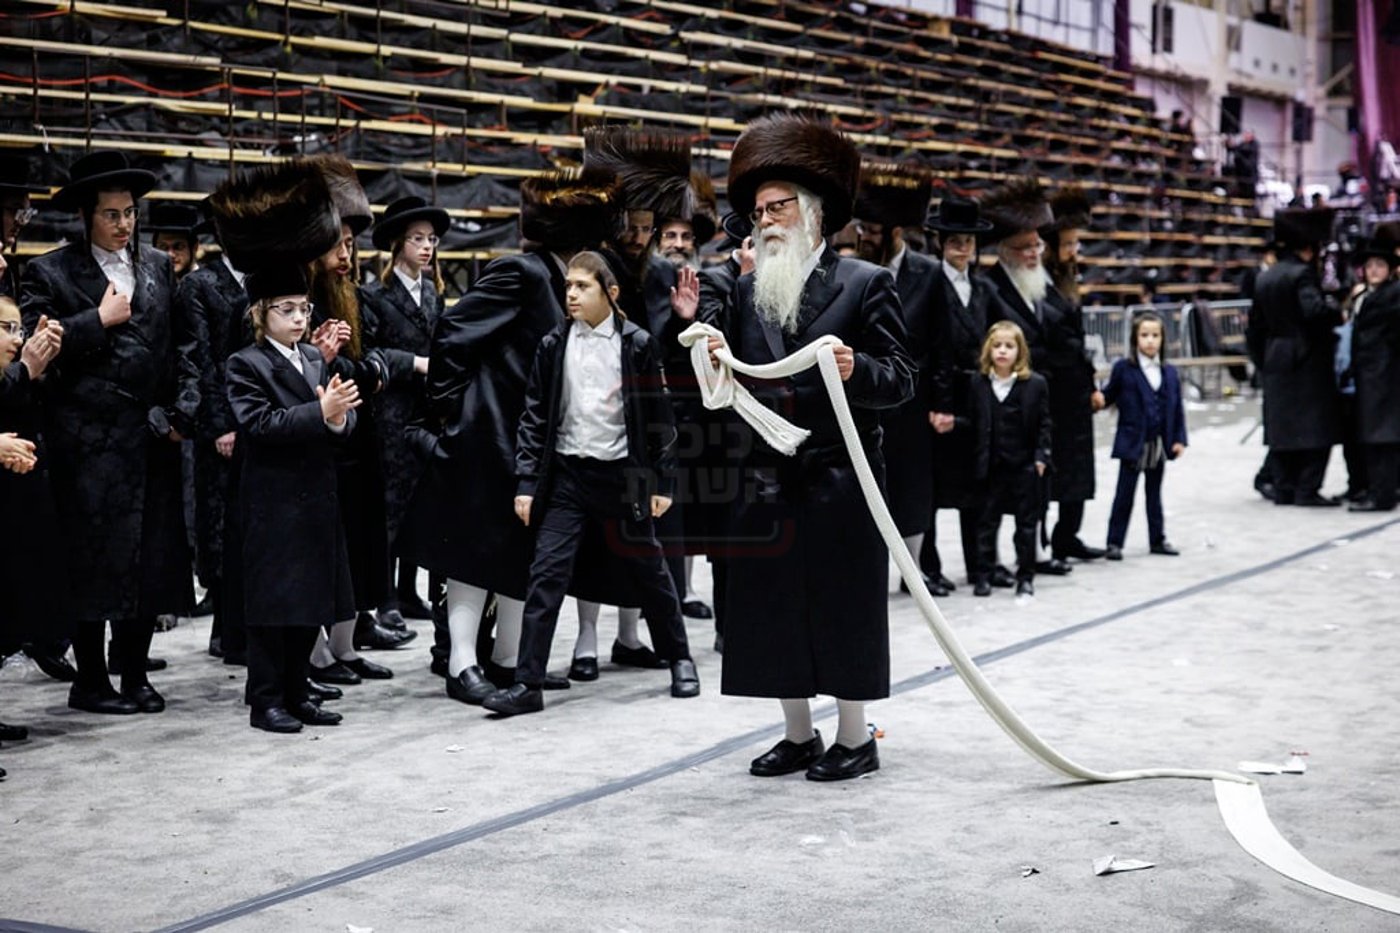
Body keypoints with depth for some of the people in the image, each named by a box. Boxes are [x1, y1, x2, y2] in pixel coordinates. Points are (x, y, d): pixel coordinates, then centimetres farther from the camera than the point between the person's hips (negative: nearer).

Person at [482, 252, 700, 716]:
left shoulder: (637, 344, -4)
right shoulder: (554, 345, 3)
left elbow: (659, 416, 0)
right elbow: (535, 416, 6)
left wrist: (664, 482, -2)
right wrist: (527, 483, 0)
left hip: (621, 473, -2)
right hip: (567, 473, 2)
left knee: (648, 570, 11)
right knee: (546, 575, -6)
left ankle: (679, 659, 31)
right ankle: (528, 684, -5)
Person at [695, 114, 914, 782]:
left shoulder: (865, 284, -1)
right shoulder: (746, 292, 12)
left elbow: (901, 381, -5)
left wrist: (857, 370, -24)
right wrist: (707, 349, -7)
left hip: (840, 481, -5)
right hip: (767, 480, 5)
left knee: (844, 608, 2)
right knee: (772, 610, 9)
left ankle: (854, 739, 15)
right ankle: (799, 736, 22)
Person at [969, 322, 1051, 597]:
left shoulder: (1036, 384, -4)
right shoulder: (979, 386, 1)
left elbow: (1043, 424, -1)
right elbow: (976, 425, 5)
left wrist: (1041, 456, -7)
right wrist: (979, 460, 0)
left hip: (1025, 465, -1)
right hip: (992, 465, 1)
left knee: (1026, 522, 7)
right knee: (987, 520, 6)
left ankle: (1025, 576, 15)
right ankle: (983, 575, 12)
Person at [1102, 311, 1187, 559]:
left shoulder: (1170, 372, 5)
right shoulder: (1123, 369, -7)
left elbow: (1177, 408, 7)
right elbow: (1108, 397, -2)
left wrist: (1179, 439, 2)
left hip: (1159, 444, 4)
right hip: (1132, 443, -4)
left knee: (1155, 494, 15)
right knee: (1124, 495, 1)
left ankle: (1157, 540, 24)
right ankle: (1114, 542, 7)